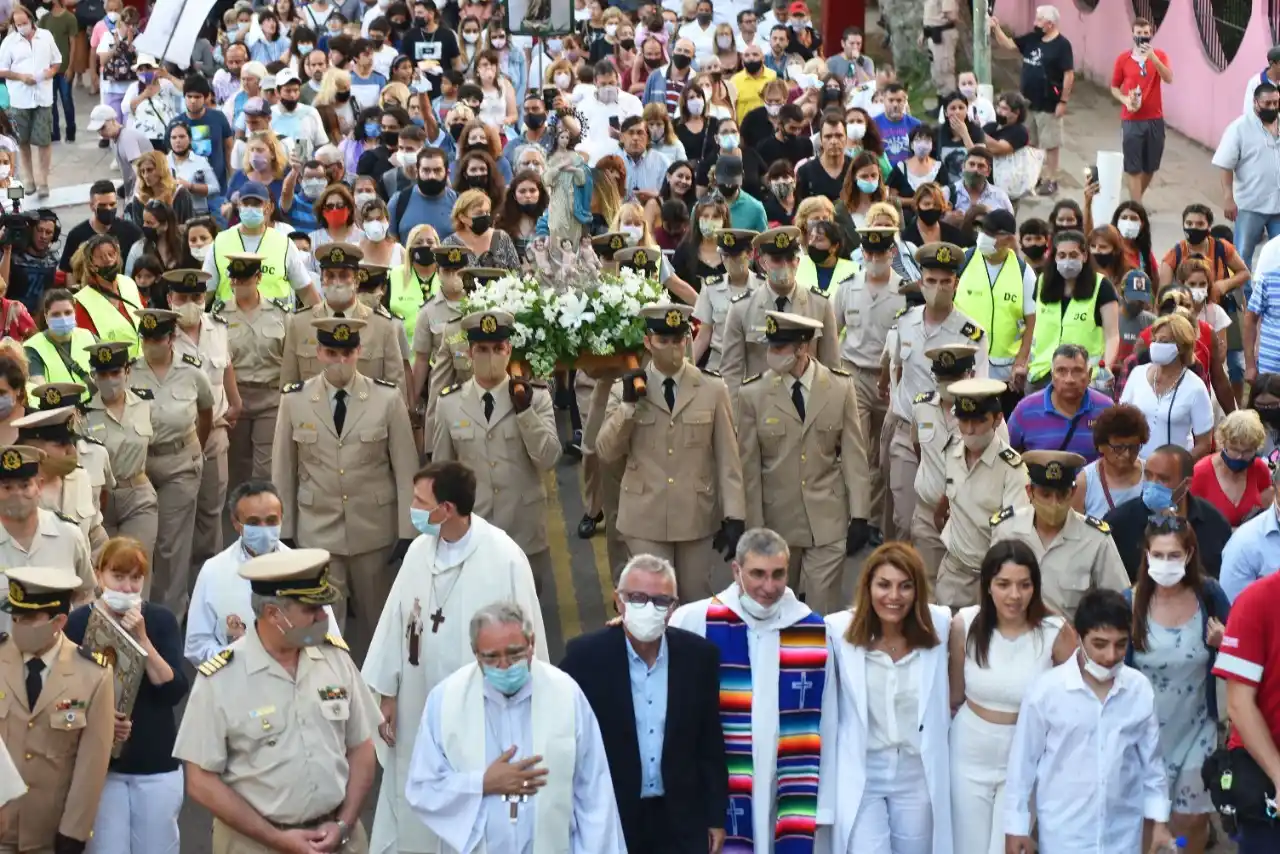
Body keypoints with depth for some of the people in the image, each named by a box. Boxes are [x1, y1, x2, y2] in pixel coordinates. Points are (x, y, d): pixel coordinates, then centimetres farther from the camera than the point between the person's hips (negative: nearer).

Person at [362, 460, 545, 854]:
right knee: (413, 815, 14)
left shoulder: (504, 559, -17)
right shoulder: (419, 550, -2)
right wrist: (386, 694, 9)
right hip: (419, 709, 5)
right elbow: (395, 623, 6)